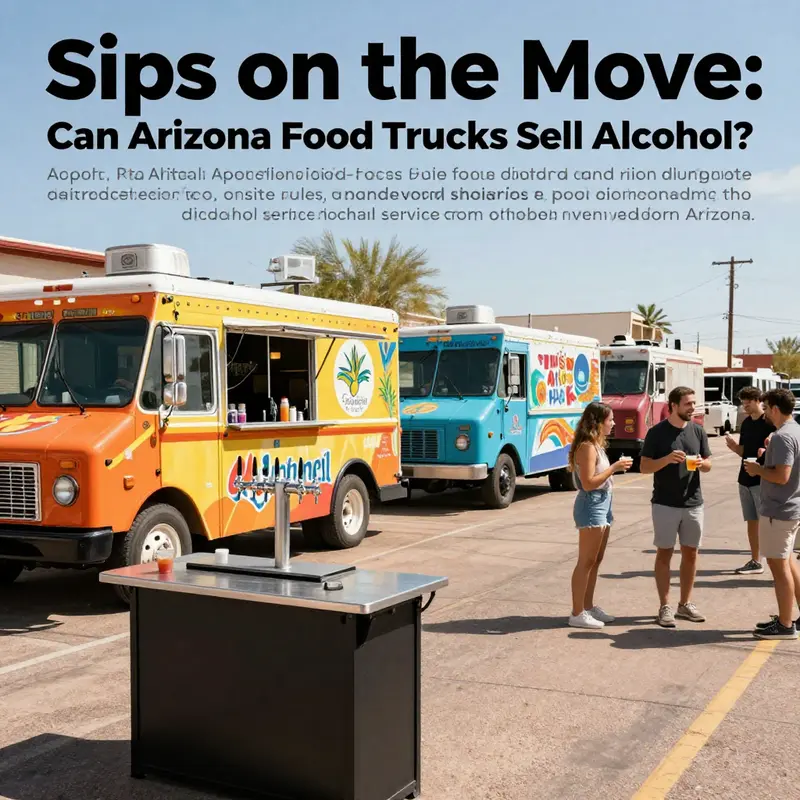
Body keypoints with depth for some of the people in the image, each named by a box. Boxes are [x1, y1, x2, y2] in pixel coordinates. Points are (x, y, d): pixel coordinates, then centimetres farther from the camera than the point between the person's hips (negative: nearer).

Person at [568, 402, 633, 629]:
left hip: (602, 505, 10)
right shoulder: (587, 447, -17)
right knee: (586, 561, -6)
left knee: (596, 560, 15)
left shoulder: (597, 444, 13)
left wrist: (616, 468, 10)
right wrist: (614, 467, -19)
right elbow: (588, 483, -23)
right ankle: (577, 614, -1)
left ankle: (588, 607, 24)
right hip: (591, 506, -10)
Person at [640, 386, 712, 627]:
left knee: (690, 552, 10)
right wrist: (667, 459, -23)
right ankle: (665, 607, 8)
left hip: (693, 503, 4)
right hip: (665, 504, -4)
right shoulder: (657, 432, -7)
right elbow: (644, 467, -7)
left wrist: (701, 463, -12)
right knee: (664, 553, 2)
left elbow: (708, 463, 11)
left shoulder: (697, 431, 5)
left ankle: (685, 604, 23)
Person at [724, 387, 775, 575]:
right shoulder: (746, 423, 12)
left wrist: (766, 450, -29)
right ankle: (755, 562, 19)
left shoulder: (770, 422, -10)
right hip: (745, 479, 7)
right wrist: (734, 445, -6)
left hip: (763, 480, -7)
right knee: (751, 521, 11)